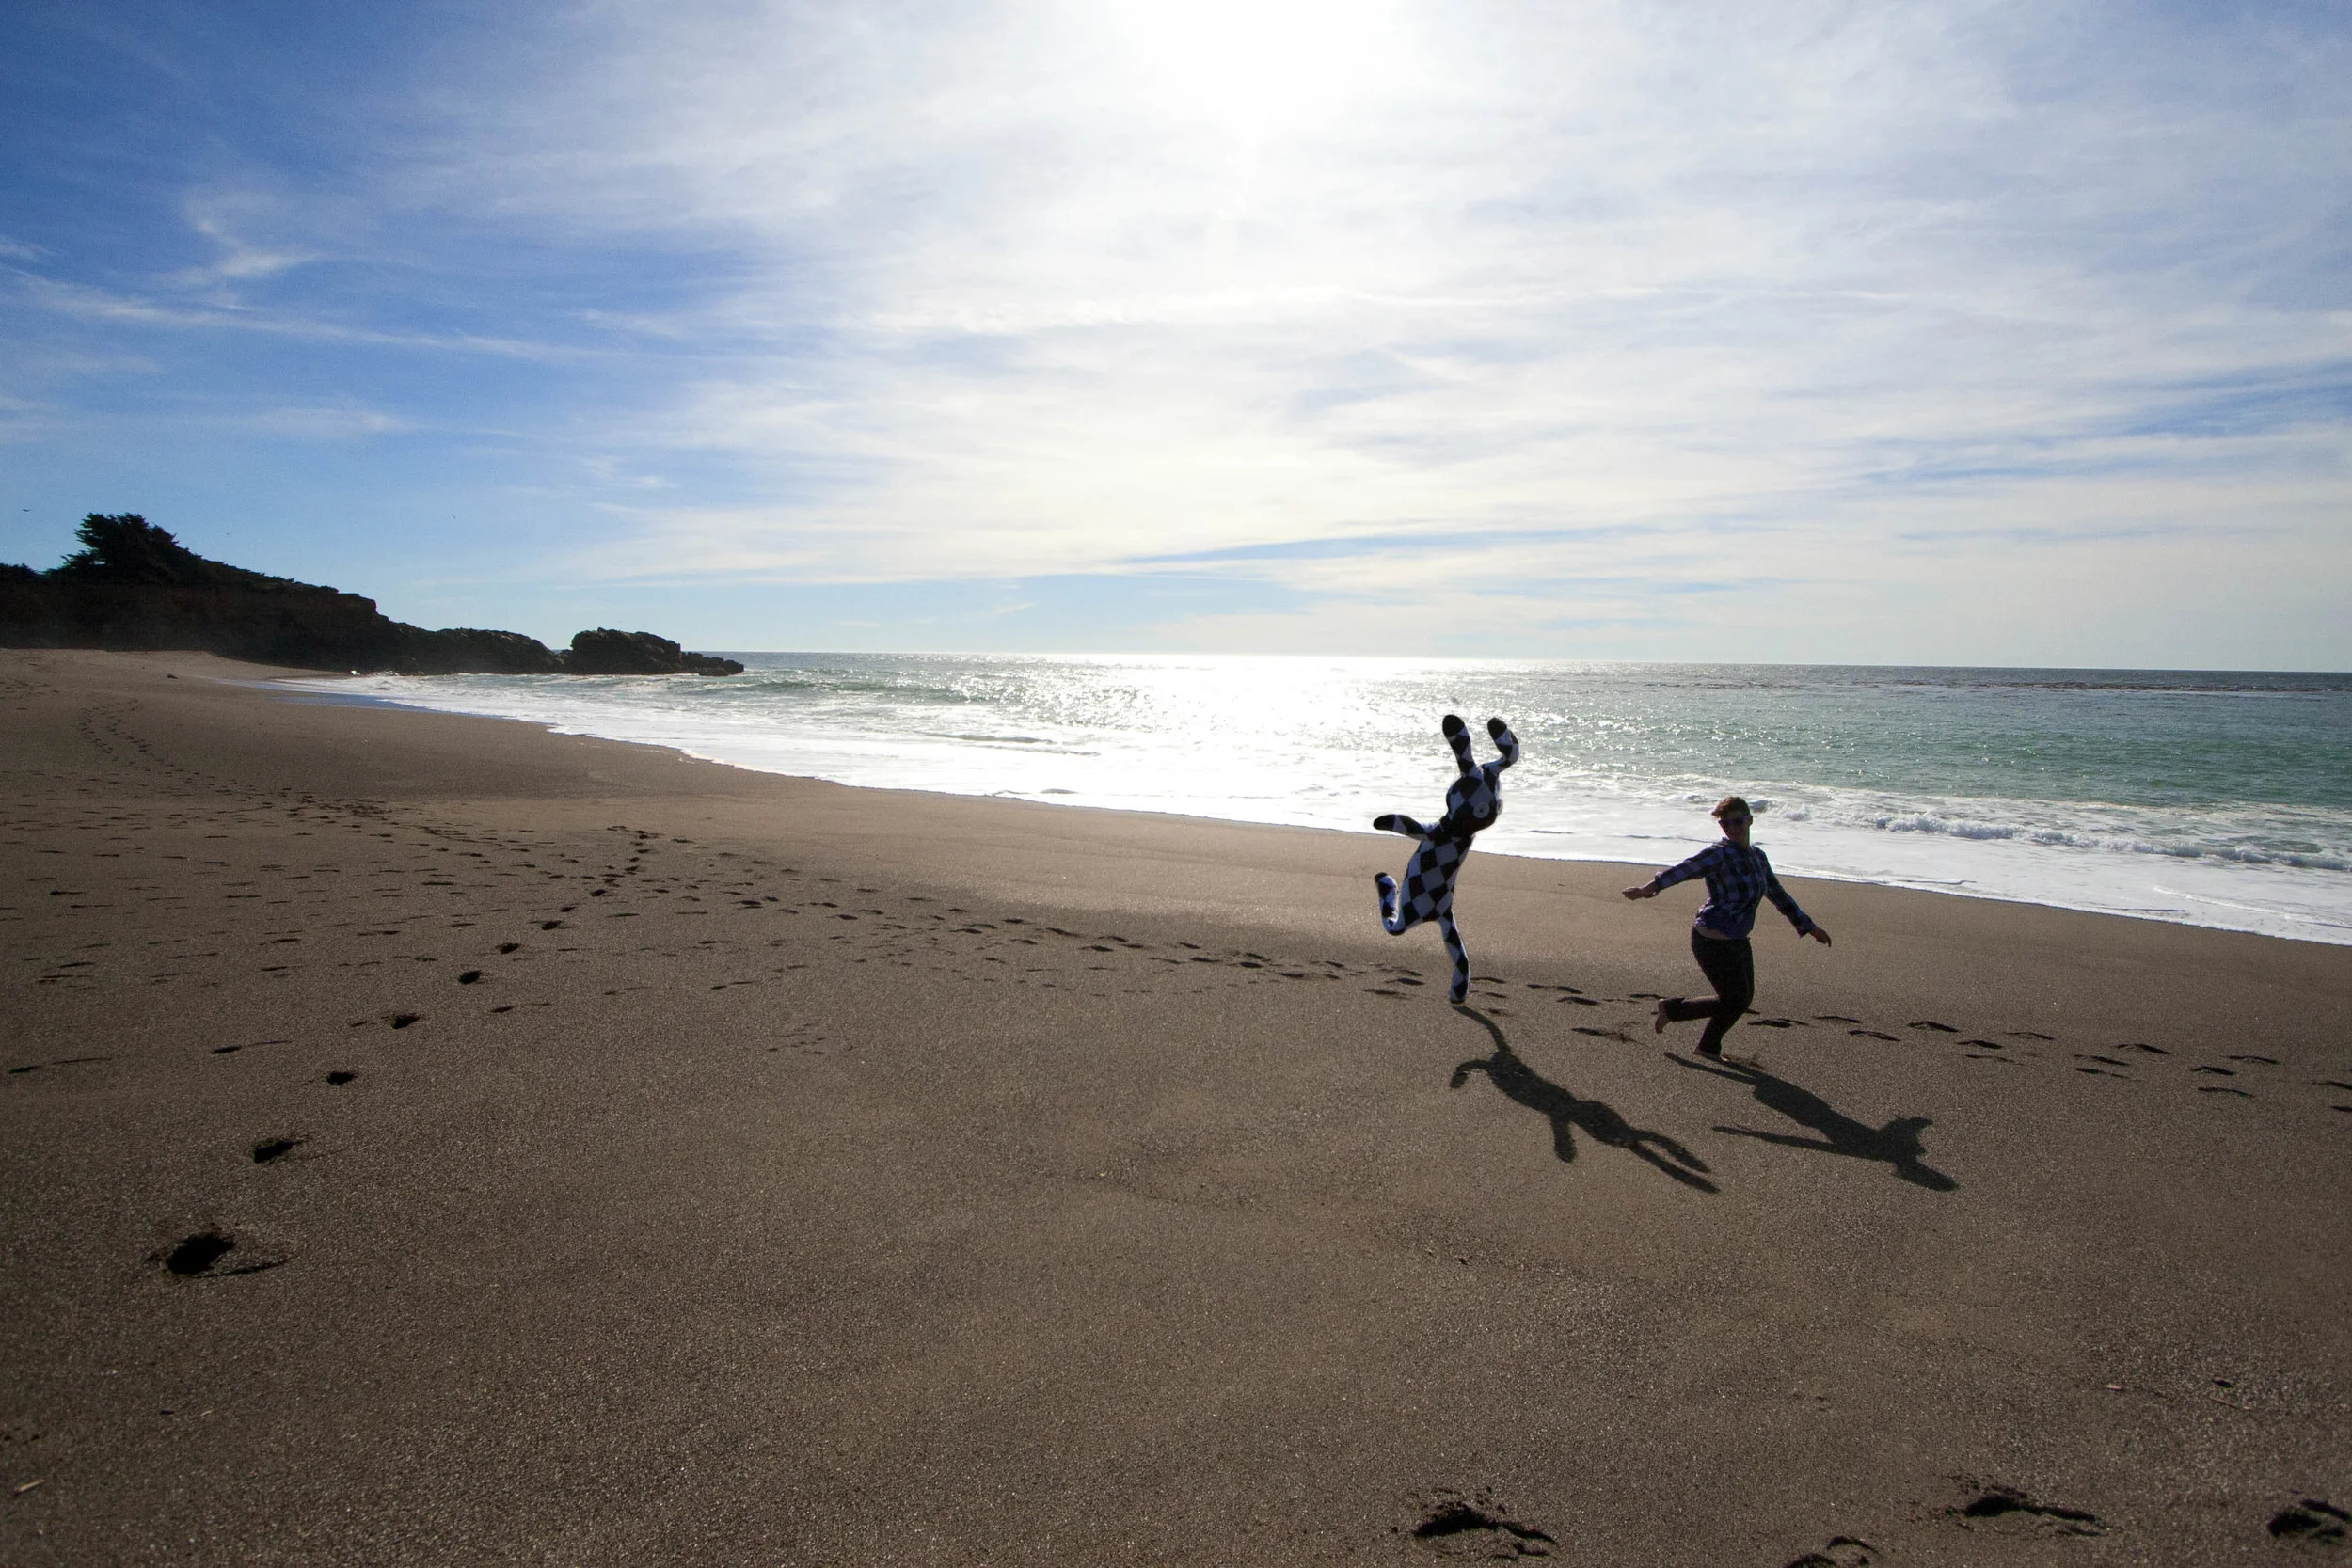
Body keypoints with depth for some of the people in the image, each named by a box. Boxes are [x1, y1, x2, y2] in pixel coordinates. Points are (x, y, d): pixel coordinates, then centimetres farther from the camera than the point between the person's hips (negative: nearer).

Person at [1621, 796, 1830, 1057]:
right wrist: (1651, 887, -50)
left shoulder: (1757, 857, 8)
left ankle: (1708, 1048, 33)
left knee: (1744, 998, 16)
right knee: (1735, 1001, 0)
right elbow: (1684, 869, -34)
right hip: (1714, 943, -8)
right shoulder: (1719, 854, -17)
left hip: (1737, 941, 8)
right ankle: (1672, 1008, 16)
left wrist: (1810, 927, 26)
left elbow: (1779, 895, 21)